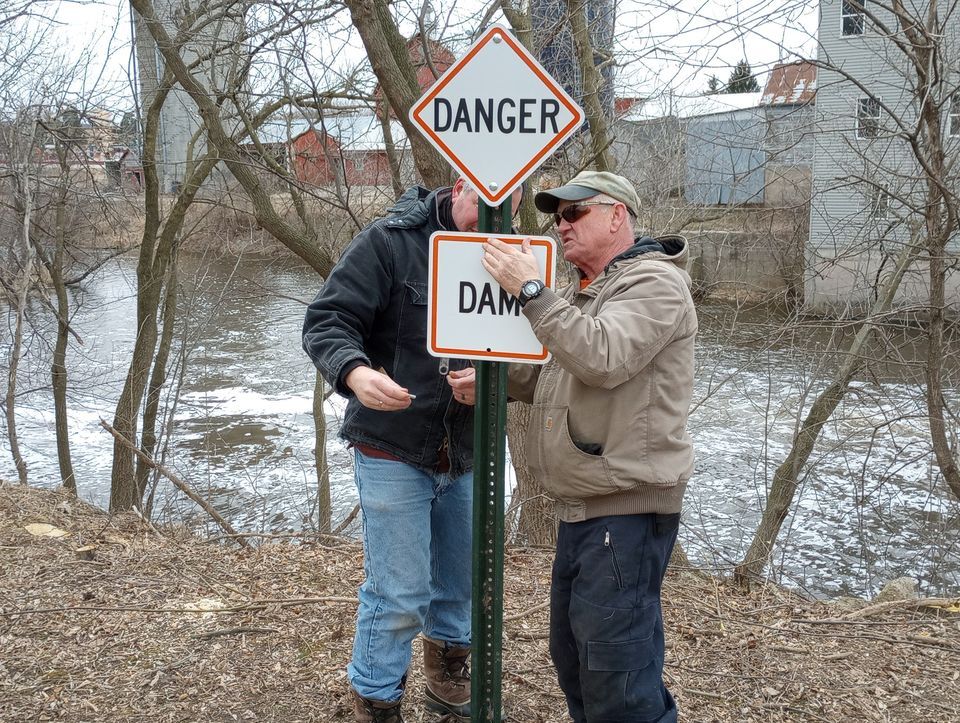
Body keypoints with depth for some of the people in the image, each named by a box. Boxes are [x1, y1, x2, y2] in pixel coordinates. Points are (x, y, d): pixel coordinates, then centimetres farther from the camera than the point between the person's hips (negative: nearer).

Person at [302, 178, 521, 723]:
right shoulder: (389, 242, -13)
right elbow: (327, 321, -17)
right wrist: (354, 372, -37)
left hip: (465, 455, 6)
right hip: (393, 451, -5)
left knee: (462, 579, 20)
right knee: (399, 595, -2)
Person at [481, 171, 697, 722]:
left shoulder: (653, 282, -11)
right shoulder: (584, 294, 20)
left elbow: (601, 359, -27)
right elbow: (548, 380, 21)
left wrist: (532, 290, -22)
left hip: (627, 509, -10)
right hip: (583, 507, 10)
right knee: (573, 657, 18)